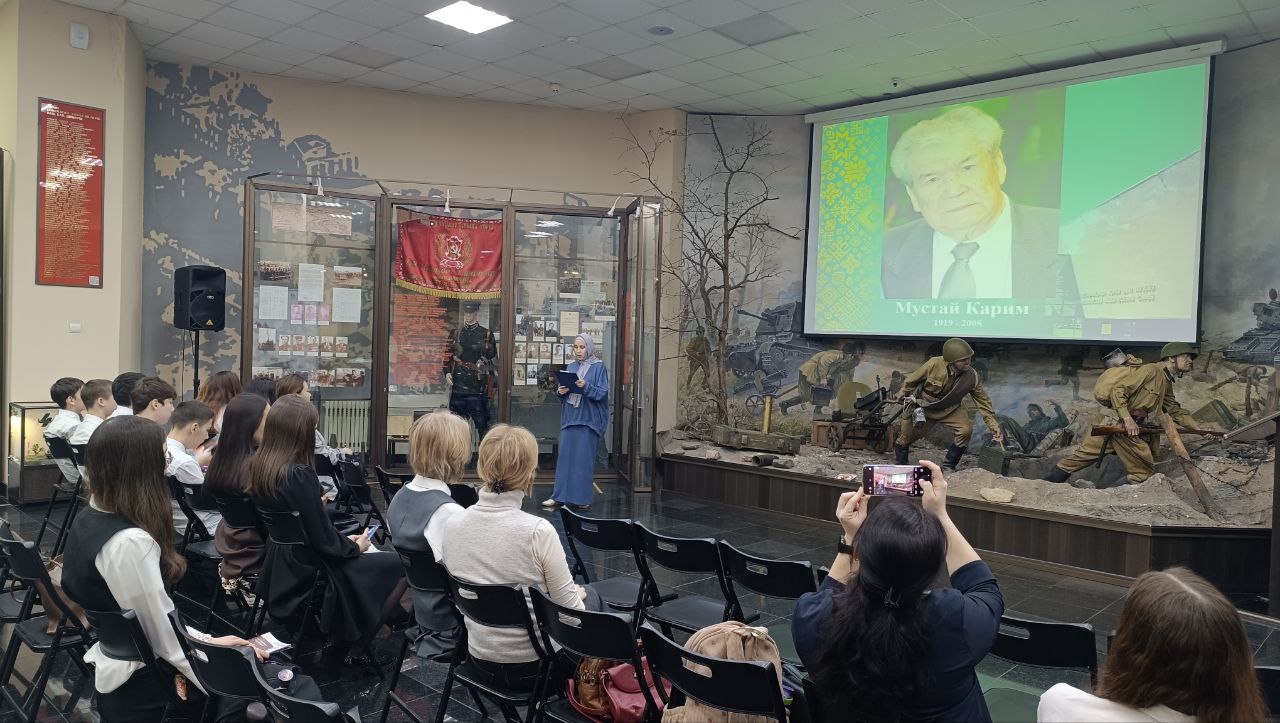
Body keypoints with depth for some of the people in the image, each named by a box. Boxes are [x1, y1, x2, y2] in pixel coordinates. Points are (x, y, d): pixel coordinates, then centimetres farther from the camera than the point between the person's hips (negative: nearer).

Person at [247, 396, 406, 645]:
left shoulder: (258, 466, 0)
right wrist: (355, 547, -1)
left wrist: (345, 540, 13)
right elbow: (324, 541, -21)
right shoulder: (299, 475, -26)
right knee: (400, 566, -1)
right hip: (309, 575, -9)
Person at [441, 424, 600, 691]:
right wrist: (578, 595, 7)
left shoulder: (452, 525, -10)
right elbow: (570, 612, -16)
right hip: (534, 667, -5)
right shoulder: (538, 531, -27)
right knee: (591, 597, 25)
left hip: (480, 663, 5)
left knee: (578, 597, 30)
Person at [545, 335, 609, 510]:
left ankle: (582, 497, 6)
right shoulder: (570, 366, 13)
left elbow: (602, 393, -9)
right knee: (565, 456, 3)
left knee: (584, 458, -1)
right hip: (569, 417, 4)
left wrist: (586, 387, -24)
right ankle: (560, 495, 8)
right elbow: (563, 391, 17)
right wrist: (560, 391, -6)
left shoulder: (598, 367, -2)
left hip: (588, 419, -4)